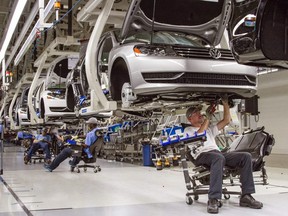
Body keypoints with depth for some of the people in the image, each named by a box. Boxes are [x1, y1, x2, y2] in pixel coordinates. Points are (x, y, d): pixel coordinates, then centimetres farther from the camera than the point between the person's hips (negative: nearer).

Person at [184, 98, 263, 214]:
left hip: (218, 152, 6)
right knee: (218, 157, -42)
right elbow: (198, 135, -5)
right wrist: (207, 117, -1)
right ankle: (213, 200, -46)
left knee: (246, 156, -16)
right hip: (202, 155, -6)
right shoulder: (188, 130, 17)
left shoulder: (209, 128, 36)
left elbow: (226, 121, 29)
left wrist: (225, 104, 20)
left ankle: (246, 196, -20)